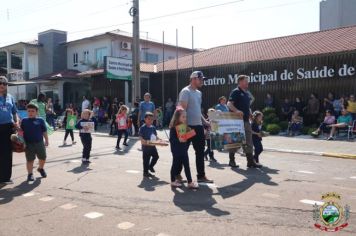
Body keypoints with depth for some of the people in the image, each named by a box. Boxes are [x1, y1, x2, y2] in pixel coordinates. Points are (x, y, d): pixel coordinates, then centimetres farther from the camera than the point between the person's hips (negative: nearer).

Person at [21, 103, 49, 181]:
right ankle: (30, 174, 16)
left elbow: (44, 131, 4)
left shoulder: (40, 120, 0)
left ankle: (41, 168, 37)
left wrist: (46, 140, 6)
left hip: (39, 143, 1)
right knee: (30, 159, 4)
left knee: (43, 157, 10)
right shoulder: (24, 121, 3)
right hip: (28, 144, 0)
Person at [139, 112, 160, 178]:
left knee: (156, 156, 10)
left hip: (152, 146, 6)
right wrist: (145, 142, -32)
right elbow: (140, 137, -17)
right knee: (146, 159, 3)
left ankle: (151, 166, 35)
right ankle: (145, 172, 17)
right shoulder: (143, 127, -11)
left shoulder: (153, 127, 9)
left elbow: (156, 136, 15)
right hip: (146, 146, -6)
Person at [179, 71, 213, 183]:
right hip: (188, 126, -8)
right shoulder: (186, 92, -11)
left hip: (198, 126, 8)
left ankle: (201, 175, 18)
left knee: (200, 151, 10)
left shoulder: (198, 93, 16)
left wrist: (205, 121, 15)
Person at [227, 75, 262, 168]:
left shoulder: (246, 93, 18)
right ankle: (232, 160, 15)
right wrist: (236, 111, -35)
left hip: (246, 121, 8)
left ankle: (250, 161, 10)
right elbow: (229, 104, -20)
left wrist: (249, 113, 12)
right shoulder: (235, 92, -8)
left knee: (248, 142, 6)